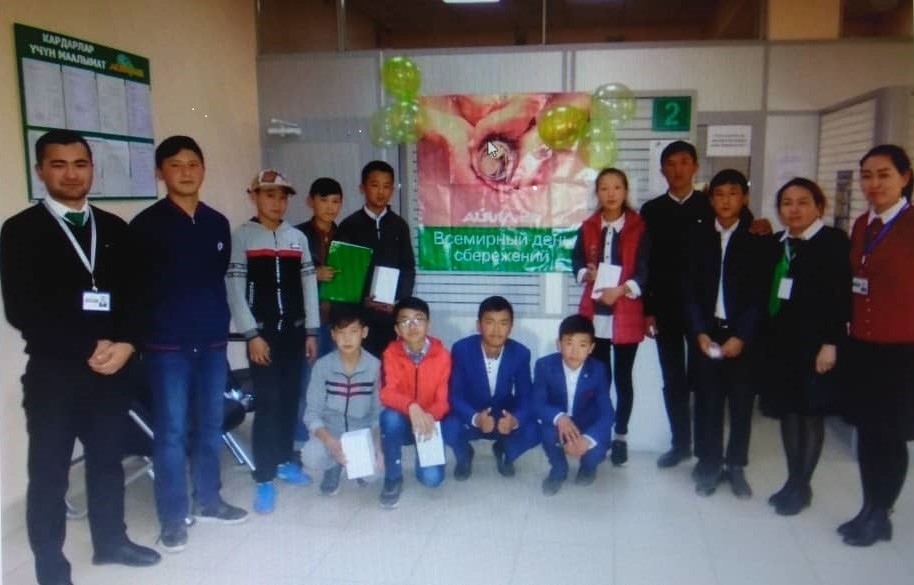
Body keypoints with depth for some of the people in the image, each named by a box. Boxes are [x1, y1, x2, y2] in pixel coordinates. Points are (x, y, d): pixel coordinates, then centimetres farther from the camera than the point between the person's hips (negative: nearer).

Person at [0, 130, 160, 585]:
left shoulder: (115, 229, 9)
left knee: (107, 460, 16)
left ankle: (110, 540, 34)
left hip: (113, 368, 4)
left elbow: (135, 295, 7)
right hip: (53, 372, -3)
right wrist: (87, 350, -14)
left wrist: (125, 344, -10)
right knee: (49, 472, 7)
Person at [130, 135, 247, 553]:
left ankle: (208, 501, 29)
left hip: (212, 340, 4)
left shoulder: (217, 223, 9)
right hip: (167, 344, -4)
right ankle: (173, 517, 15)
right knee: (172, 431, 1)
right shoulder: (146, 225, -5)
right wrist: (141, 334, -5)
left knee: (210, 425, 13)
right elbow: (133, 287, -5)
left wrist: (222, 324, 11)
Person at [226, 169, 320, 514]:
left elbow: (309, 286, 9)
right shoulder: (241, 237, -3)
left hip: (294, 330, 4)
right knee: (267, 401, -5)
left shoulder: (298, 238, 9)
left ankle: (285, 460, 26)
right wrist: (252, 334, -12)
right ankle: (264, 479, 3)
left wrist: (312, 331, 6)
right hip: (262, 331, -4)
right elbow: (234, 290, -7)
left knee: (291, 398, 9)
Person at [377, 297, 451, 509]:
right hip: (402, 421, 0)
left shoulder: (442, 355, -13)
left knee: (431, 478, -20)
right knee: (390, 416, -36)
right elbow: (387, 393, -25)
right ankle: (393, 479, -12)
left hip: (429, 422, 0)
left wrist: (429, 415, -34)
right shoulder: (391, 353, -12)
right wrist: (411, 407, -45)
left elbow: (444, 400, -12)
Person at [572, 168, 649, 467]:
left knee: (623, 377, 6)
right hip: (595, 312, 3)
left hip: (626, 314, -2)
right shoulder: (588, 227, 7)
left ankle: (620, 437, 19)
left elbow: (645, 270, -7)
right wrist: (587, 274, -12)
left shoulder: (639, 228, -3)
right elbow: (576, 260, 10)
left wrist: (621, 290, -22)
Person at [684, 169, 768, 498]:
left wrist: (741, 336, -11)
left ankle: (736, 467, 19)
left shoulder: (757, 238, -1)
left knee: (741, 403, 6)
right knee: (710, 401, 5)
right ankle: (710, 465, 16)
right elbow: (691, 288, 3)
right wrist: (699, 331, -6)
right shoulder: (698, 236, 5)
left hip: (743, 334, -1)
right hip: (708, 331, 1)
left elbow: (761, 293, -5)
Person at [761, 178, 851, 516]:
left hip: (815, 342, -5)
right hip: (780, 341, 6)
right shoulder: (776, 244, 11)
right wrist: (767, 336, 1)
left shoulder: (834, 241, -6)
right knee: (788, 411, 12)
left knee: (811, 414, 5)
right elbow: (768, 293, 7)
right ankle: (792, 481, 24)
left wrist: (831, 343, -17)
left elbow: (842, 296, -12)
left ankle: (802, 486, 16)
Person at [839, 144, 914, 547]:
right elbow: (853, 280, 9)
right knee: (867, 430, 14)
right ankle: (869, 510, 29)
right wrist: (845, 333, 4)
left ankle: (880, 516, 24)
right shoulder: (860, 225, 8)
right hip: (861, 345, 6)